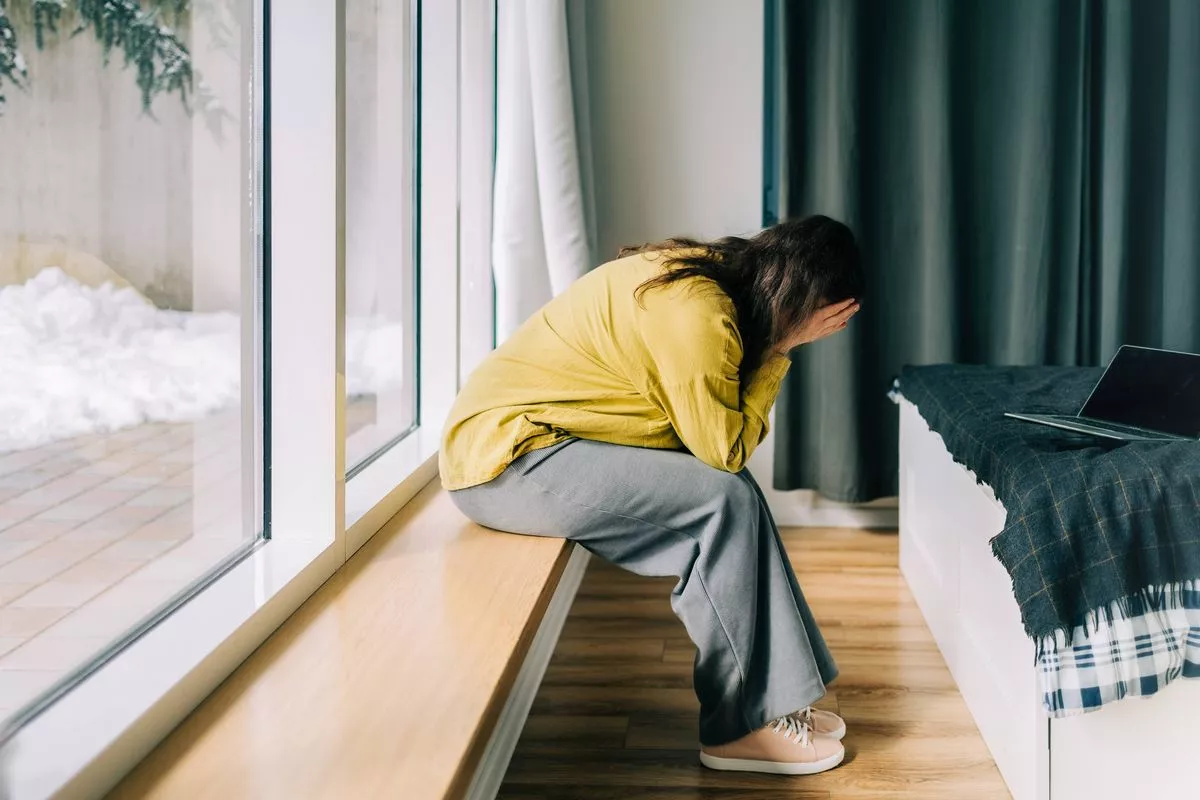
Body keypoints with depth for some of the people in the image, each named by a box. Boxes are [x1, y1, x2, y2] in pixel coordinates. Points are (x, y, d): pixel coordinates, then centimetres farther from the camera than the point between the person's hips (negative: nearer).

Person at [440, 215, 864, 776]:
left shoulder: (705, 273, 8)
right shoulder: (697, 314, -22)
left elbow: (714, 437, 8)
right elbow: (724, 448, -16)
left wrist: (774, 346, -5)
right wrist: (778, 349, -12)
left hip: (516, 443, 10)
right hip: (508, 459, -10)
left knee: (732, 497, 3)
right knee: (726, 501, -15)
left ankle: (774, 694, 6)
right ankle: (739, 726, -6)